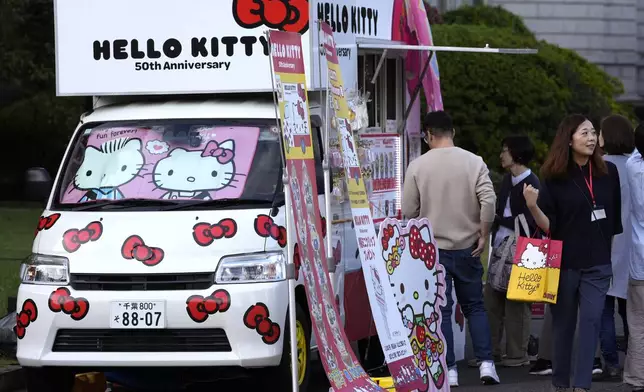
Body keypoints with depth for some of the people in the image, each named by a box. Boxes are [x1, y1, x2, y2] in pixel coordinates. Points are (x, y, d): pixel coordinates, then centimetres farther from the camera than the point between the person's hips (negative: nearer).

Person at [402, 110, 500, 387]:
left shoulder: (418, 166, -6)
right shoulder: (473, 162, -4)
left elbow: (408, 211, -2)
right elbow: (489, 201, -12)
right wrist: (483, 235, -1)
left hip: (432, 248, -1)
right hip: (467, 247, 1)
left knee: (441, 310, 4)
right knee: (475, 307, 13)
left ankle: (449, 371, 1)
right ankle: (486, 364, 5)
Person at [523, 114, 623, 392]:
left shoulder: (608, 172, 3)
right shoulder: (554, 177, -5)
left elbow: (615, 218, 11)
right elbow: (548, 225, -5)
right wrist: (533, 206, -23)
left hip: (598, 264, 2)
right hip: (564, 262, -2)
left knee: (591, 321, -6)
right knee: (563, 323, 7)